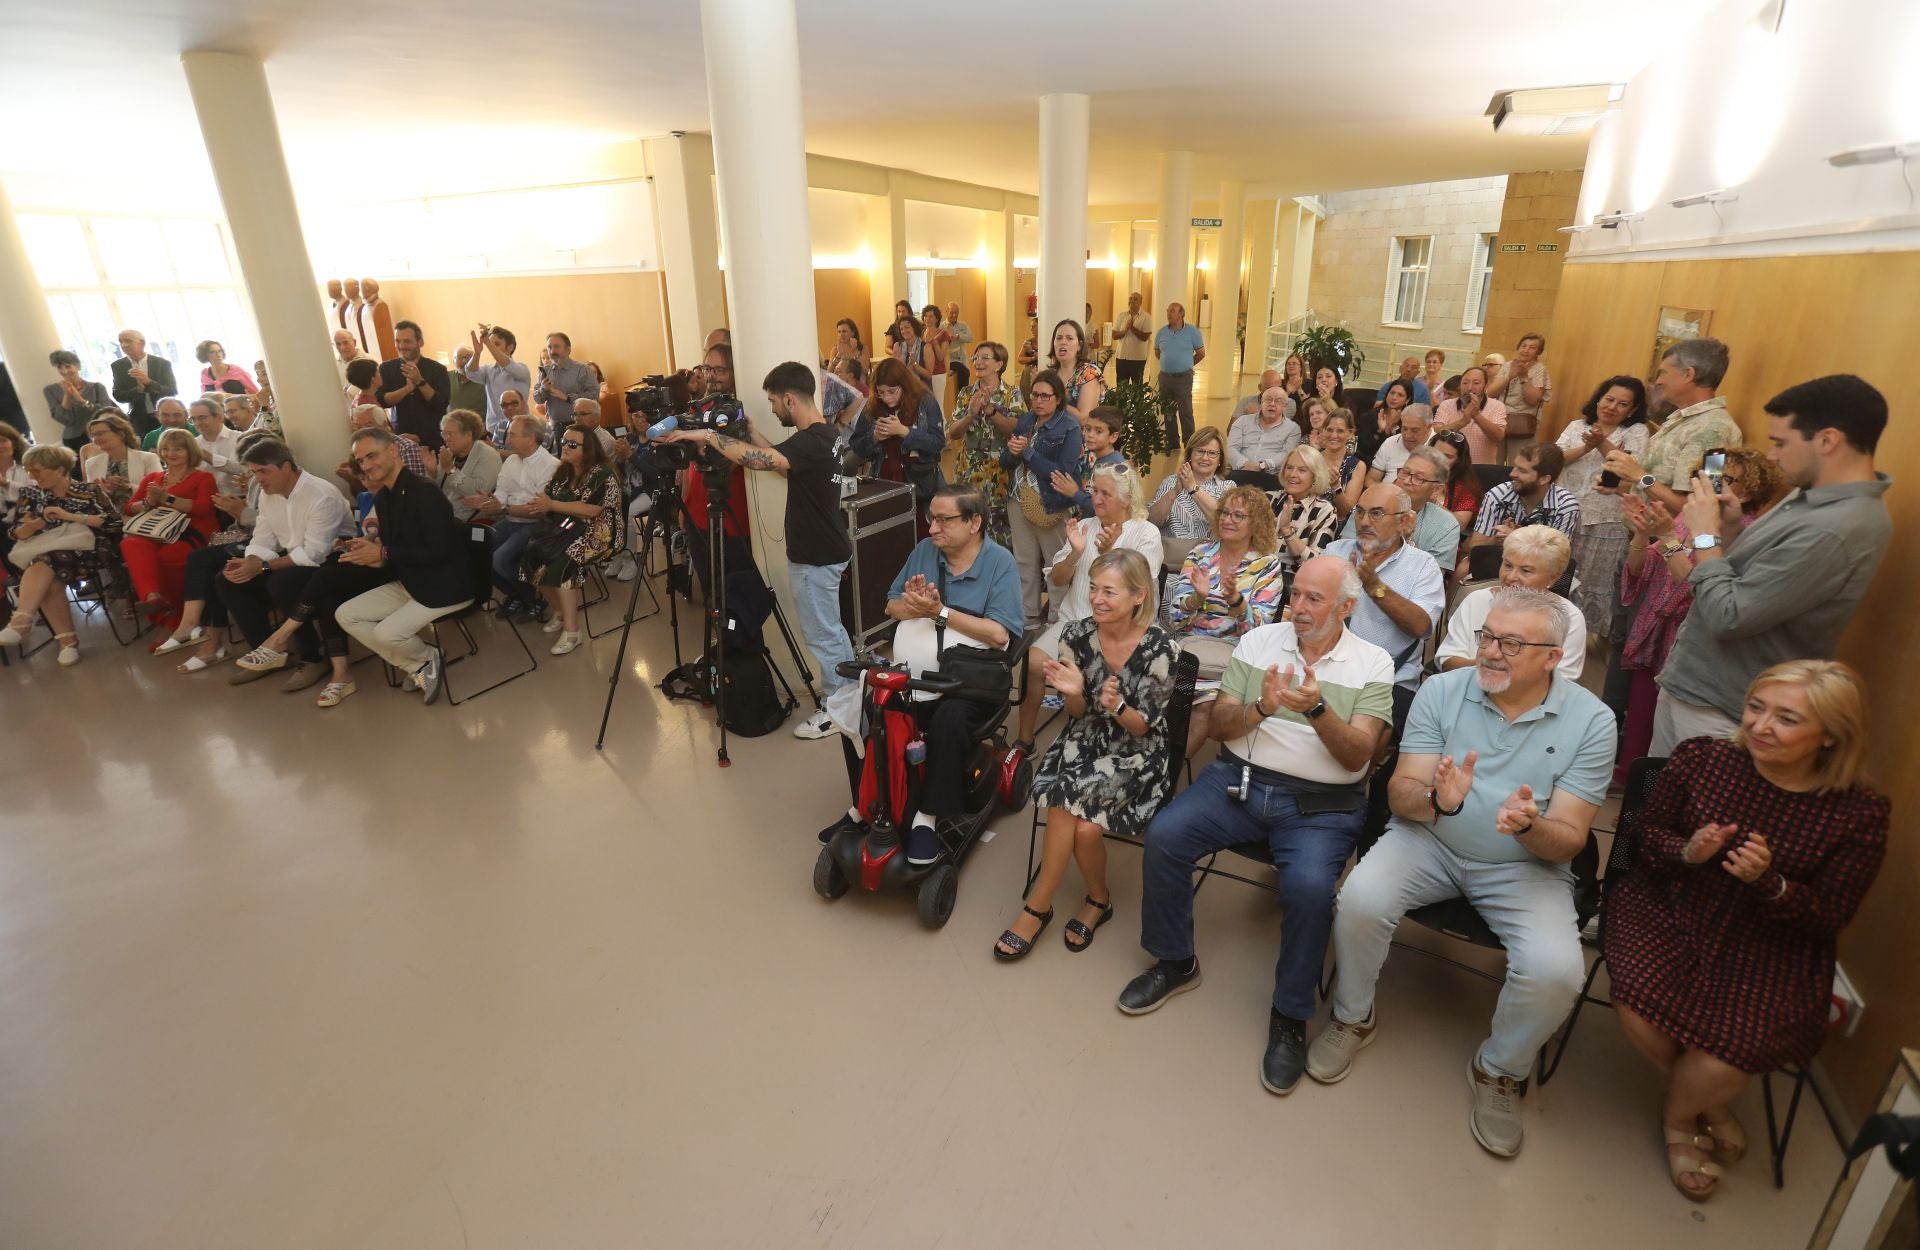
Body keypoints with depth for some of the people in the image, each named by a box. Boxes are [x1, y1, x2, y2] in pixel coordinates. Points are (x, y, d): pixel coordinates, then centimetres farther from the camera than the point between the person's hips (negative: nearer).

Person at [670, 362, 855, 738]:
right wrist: (751, 432, 4)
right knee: (831, 630, 20)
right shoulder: (821, 433, 6)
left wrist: (707, 435, -27)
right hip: (823, 551, 10)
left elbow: (759, 460, -38)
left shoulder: (812, 441, -25)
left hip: (816, 558, -10)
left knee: (822, 634, 3)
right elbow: (779, 459, 15)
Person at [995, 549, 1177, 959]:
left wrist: (1118, 707, -32)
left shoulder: (1160, 648, -17)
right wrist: (1074, 693, -22)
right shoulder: (1076, 634, -8)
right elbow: (1076, 714, 0)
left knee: (1067, 802, -24)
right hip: (1086, 739, 3)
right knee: (1082, 824, -23)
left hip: (1136, 752, -3)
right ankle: (1098, 899, 6)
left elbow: (1143, 728, -11)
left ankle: (1037, 906, 0)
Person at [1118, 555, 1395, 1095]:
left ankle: (1290, 1017, -3)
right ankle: (1174, 963, 5)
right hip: (1238, 779, 3)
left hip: (1320, 804, -2)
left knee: (1308, 885, -30)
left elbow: (1357, 755, -8)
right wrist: (1260, 708, -18)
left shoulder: (1372, 664, 2)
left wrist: (1317, 708, -26)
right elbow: (1218, 725, 3)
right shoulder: (1258, 641, 7)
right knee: (1163, 836, -19)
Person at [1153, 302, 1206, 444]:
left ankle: (1189, 443, -2)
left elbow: (1201, 353, 3)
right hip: (1165, 377, 4)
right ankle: (1171, 442, 21)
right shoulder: (1161, 332, 5)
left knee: (1186, 412, -7)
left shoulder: (1193, 331, -5)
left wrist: (1186, 364, 12)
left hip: (1184, 377, -4)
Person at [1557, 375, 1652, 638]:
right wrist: (1586, 447, -20)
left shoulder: (1637, 432, 1)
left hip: (1606, 523, -2)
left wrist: (1602, 444, -23)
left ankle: (1587, 635, 21)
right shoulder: (1577, 426, 7)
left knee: (1595, 585, 5)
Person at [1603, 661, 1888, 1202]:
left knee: (1739, 1044, -22)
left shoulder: (1860, 812, -9)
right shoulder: (1701, 759, -8)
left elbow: (1830, 917, -4)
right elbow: (1645, 832, 3)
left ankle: (1679, 1118, 17)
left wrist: (1769, 884, -25)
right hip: (1669, 911, 1)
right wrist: (1686, 852, -19)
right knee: (1640, 1006, -24)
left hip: (1771, 948, 0)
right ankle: (1709, 1101, 14)